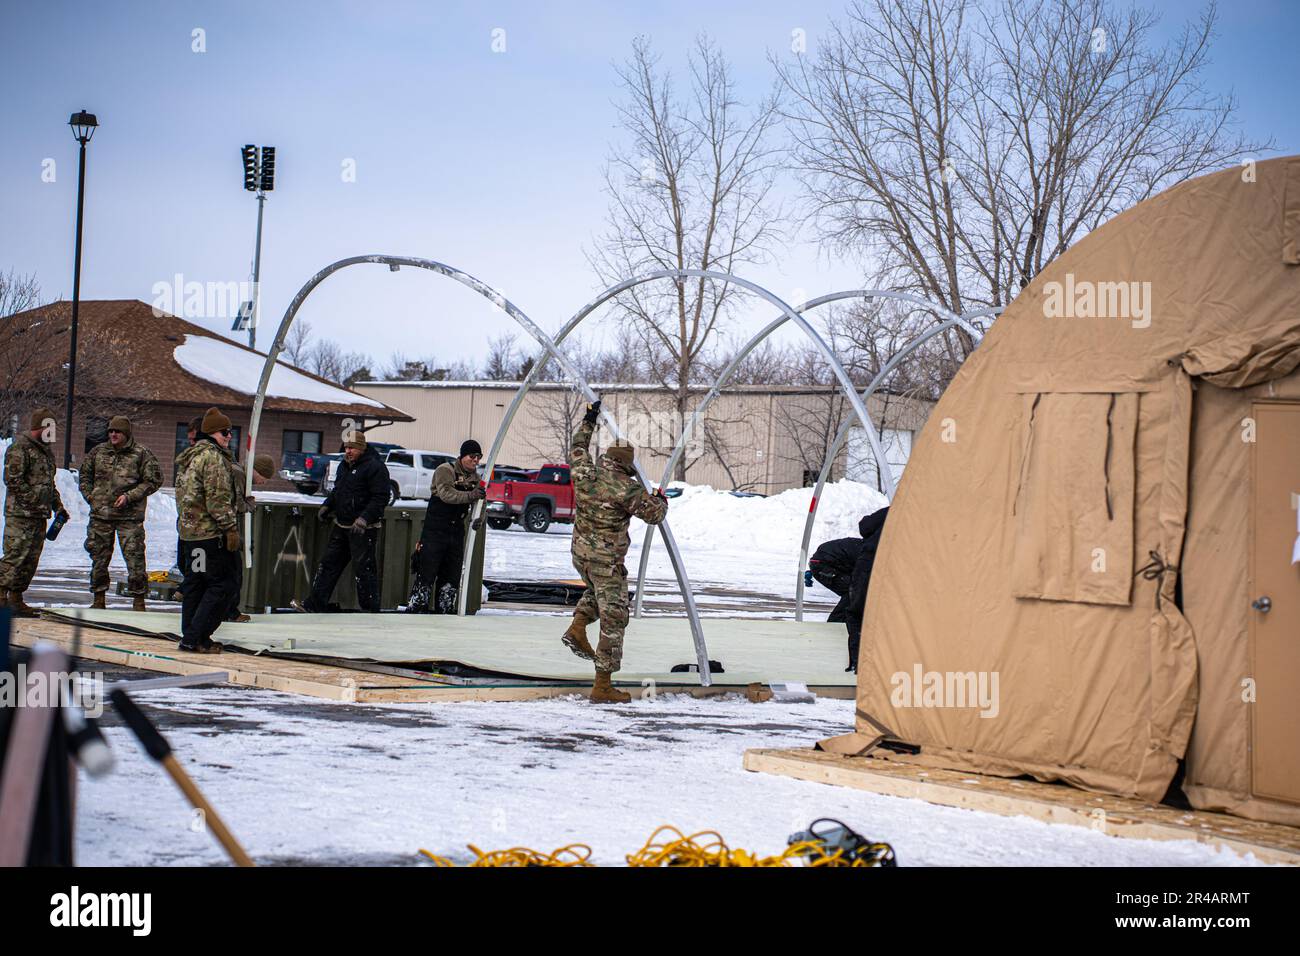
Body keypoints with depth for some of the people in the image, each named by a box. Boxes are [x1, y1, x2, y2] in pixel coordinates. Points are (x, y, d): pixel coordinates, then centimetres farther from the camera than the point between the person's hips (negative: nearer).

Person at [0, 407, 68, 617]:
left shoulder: (46, 451, 21)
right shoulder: (20, 448, -8)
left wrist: (58, 506, 18)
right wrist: (34, 501, -18)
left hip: (39, 516, 9)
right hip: (20, 513, -9)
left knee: (32, 559, 7)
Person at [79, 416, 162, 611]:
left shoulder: (141, 454, -3)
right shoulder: (98, 452, 9)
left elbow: (154, 480, -4)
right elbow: (84, 476, 21)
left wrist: (129, 496, -11)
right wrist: (90, 497, 7)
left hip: (130, 516, -4)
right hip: (100, 514, 4)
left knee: (135, 557, -7)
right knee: (99, 558, 9)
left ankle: (138, 600, 1)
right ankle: (98, 598, 19)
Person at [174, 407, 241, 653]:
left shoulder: (189, 457, 18)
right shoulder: (213, 457, -13)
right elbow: (218, 498, -19)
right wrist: (231, 528, -16)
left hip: (189, 531, 10)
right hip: (212, 533, -10)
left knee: (194, 584, 14)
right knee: (223, 585, -6)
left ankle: (190, 636, 16)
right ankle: (195, 637, -10)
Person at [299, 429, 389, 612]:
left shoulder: (374, 467, -14)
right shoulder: (344, 465, 14)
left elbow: (380, 498, -20)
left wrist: (364, 518, -29)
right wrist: (327, 506, 11)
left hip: (363, 529, -9)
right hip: (341, 526, 9)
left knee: (363, 568, -6)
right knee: (329, 563, 9)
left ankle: (370, 610, 3)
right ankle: (315, 605, 13)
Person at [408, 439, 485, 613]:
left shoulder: (475, 478, 12)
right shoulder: (445, 470, -11)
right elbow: (446, 494, -27)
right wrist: (470, 495, -39)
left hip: (456, 532, 7)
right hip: (435, 531, -7)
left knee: (452, 576, 10)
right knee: (426, 574, -9)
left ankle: (444, 611, 20)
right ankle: (414, 609, -6)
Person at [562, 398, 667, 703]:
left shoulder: (583, 473, -2)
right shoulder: (627, 488, -18)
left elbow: (577, 449, 19)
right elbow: (653, 514, -8)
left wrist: (588, 421, 31)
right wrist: (660, 501, 15)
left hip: (580, 554, 7)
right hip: (608, 561, -7)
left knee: (598, 591, 37)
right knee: (613, 619, 0)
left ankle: (577, 627, 12)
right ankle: (602, 686, 0)